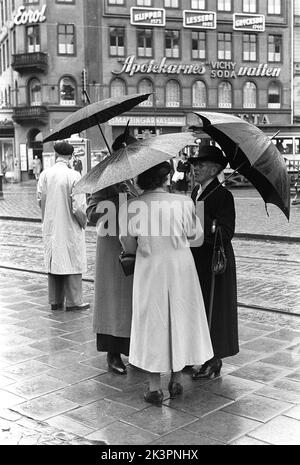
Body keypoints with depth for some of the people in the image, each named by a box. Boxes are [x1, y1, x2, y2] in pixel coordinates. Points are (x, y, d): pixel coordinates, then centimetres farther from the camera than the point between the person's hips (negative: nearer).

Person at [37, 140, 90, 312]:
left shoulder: (45, 174, -3)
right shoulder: (73, 176, -16)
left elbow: (40, 200, 2)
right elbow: (78, 206, -16)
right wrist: (83, 222, 1)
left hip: (50, 228, 5)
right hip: (70, 227, -5)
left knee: (53, 262, 14)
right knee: (72, 264, 5)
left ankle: (55, 301, 21)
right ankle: (74, 302, 10)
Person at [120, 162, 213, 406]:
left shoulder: (133, 206, -10)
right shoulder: (183, 202, -10)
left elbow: (129, 245, -7)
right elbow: (194, 237, -3)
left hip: (149, 269, -1)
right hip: (181, 266, 1)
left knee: (152, 323, 9)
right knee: (180, 319, 15)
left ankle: (155, 387, 12)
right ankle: (176, 381, 25)